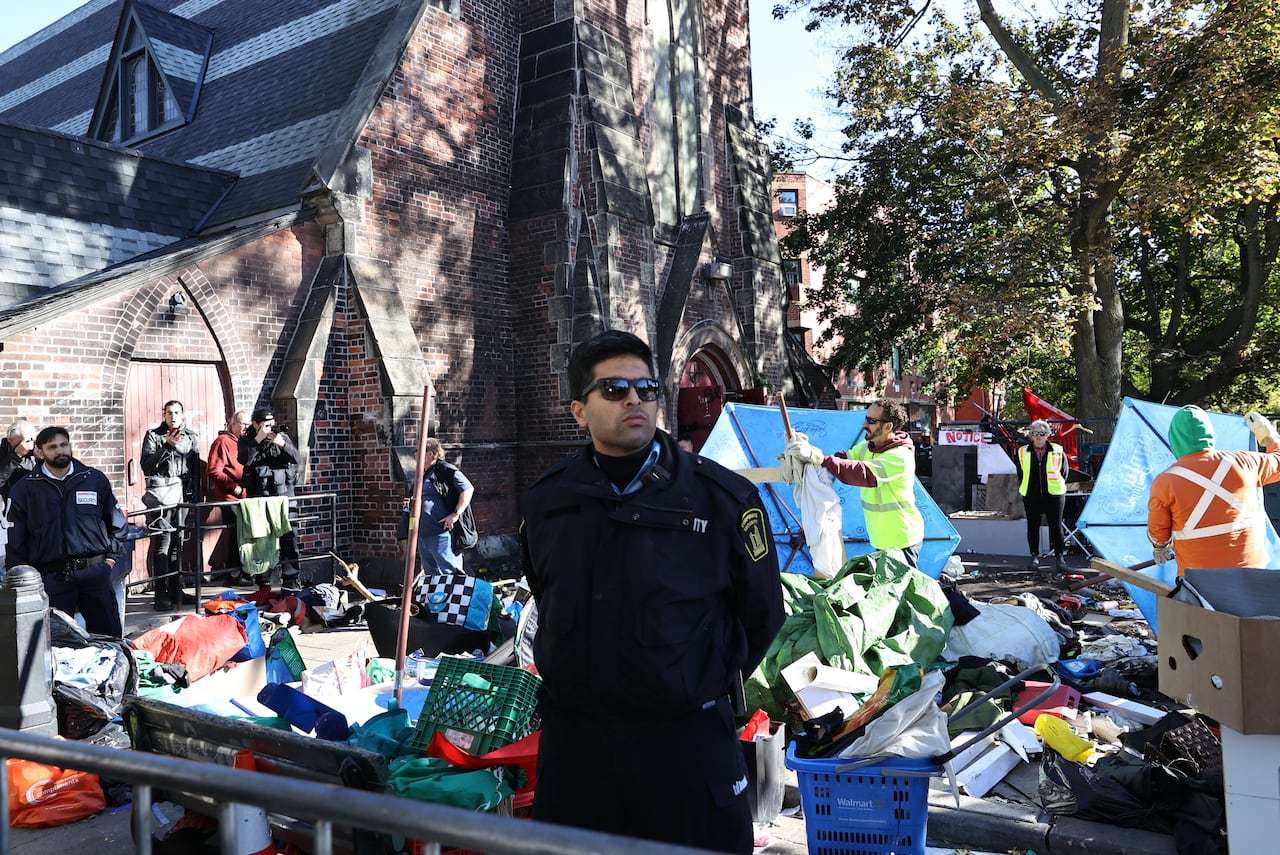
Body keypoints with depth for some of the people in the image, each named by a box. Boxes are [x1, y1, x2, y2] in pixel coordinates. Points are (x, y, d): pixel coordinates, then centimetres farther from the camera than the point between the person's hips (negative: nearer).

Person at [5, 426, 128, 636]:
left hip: (95, 571, 1)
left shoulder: (95, 479, 7)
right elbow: (16, 541, 8)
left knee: (110, 637, 5)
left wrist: (111, 557, 8)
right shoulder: (25, 489, 5)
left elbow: (117, 522, 16)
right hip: (50, 577, 0)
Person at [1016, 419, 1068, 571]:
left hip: (1054, 495, -1)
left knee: (1056, 526, 1)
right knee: (1032, 526, 6)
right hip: (1030, 496, 2)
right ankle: (1034, 556, 16)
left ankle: (1058, 556, 10)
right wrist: (1023, 488, 10)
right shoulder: (1023, 452, 4)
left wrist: (1057, 486, 8)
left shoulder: (1058, 452, 1)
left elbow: (1064, 472, 10)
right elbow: (1020, 473, 14)